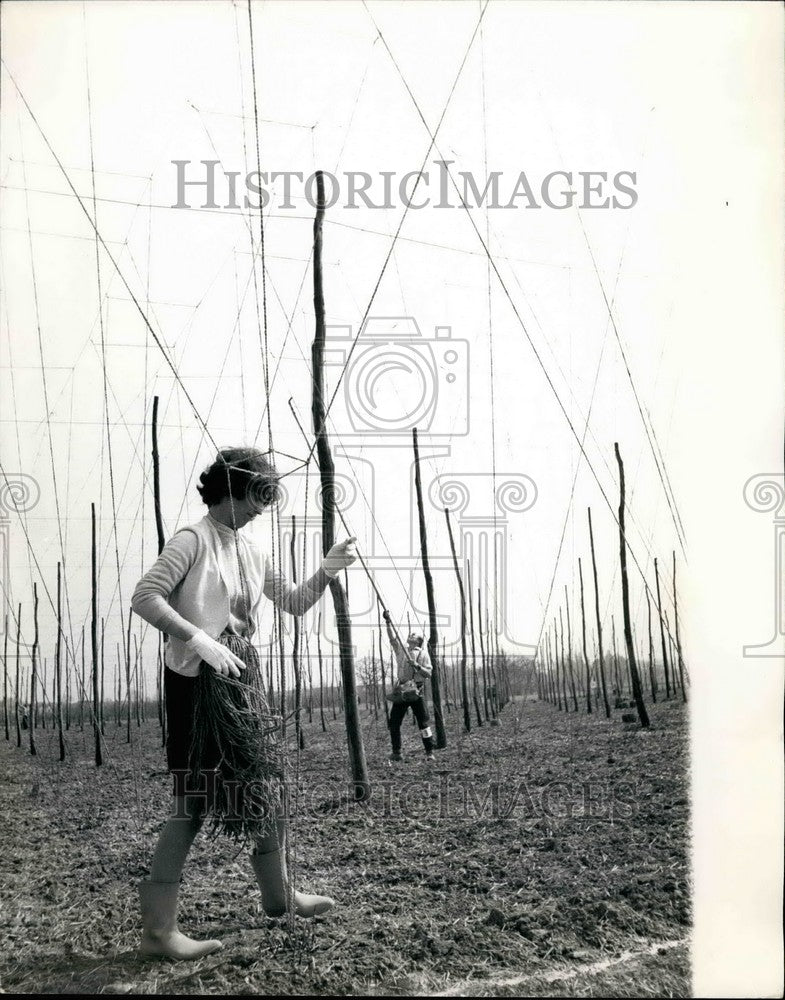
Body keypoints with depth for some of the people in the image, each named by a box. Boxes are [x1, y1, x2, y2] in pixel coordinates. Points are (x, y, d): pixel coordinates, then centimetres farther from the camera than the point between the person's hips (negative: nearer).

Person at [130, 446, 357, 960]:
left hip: (242, 678, 8)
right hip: (196, 680, -8)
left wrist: (328, 570, 2)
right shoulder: (193, 540, -11)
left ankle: (278, 894, 34)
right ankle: (158, 929, 4)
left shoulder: (252, 551, 11)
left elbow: (294, 601, 18)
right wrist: (199, 639, -28)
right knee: (193, 801, -5)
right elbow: (145, 597, -20)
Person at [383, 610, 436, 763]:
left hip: (416, 692, -4)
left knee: (423, 722, -7)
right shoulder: (401, 649, 11)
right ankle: (396, 752, 14)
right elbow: (392, 638, 0)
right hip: (401, 691, 4)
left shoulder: (423, 654, 1)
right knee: (394, 722, 4)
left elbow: (428, 673, -3)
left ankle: (429, 752, -1)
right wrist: (388, 622, -9)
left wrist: (417, 666, -20)